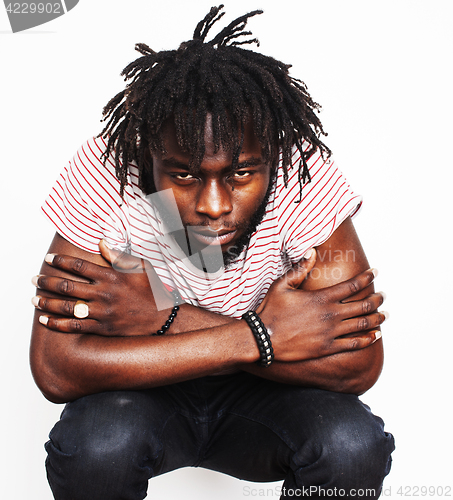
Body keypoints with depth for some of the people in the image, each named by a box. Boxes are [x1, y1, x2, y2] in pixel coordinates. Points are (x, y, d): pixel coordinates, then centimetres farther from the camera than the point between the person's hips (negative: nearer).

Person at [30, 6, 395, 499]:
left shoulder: (300, 170, -24)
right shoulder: (106, 170, -24)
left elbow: (359, 363, -28)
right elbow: (54, 368, -30)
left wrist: (164, 318, -32)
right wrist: (259, 336, -34)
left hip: (266, 393, 1)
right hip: (144, 392, 0)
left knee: (353, 445, -26)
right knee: (96, 444, -31)